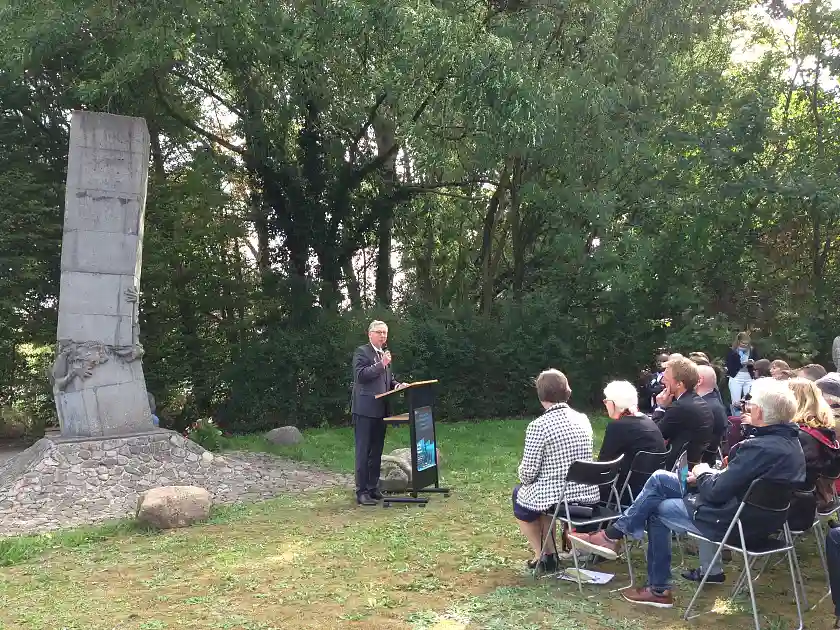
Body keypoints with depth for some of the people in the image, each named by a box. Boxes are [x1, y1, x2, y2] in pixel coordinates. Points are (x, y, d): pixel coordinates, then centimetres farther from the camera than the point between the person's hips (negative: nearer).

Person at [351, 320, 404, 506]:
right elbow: (360, 375, -16)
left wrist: (396, 385, 6)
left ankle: (373, 488, 21)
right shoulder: (362, 352, -4)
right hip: (365, 409, -8)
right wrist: (381, 364, -19)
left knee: (376, 451, 13)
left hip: (381, 409, 8)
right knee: (363, 451, -4)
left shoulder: (384, 354, 19)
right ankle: (362, 492, -1)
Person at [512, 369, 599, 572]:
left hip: (555, 499, -6)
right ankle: (549, 551, 31)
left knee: (519, 494, 25)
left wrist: (522, 473, 9)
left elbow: (528, 473, -16)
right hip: (589, 496, 6)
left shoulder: (538, 426, -18)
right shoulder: (583, 419, 2)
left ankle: (542, 555, 22)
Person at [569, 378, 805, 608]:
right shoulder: (790, 440, 1)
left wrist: (703, 474, -3)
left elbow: (715, 492, -24)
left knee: (656, 510, 9)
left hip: (733, 521, -9)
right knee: (660, 479, 12)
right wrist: (712, 475, 1)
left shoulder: (760, 448, -29)